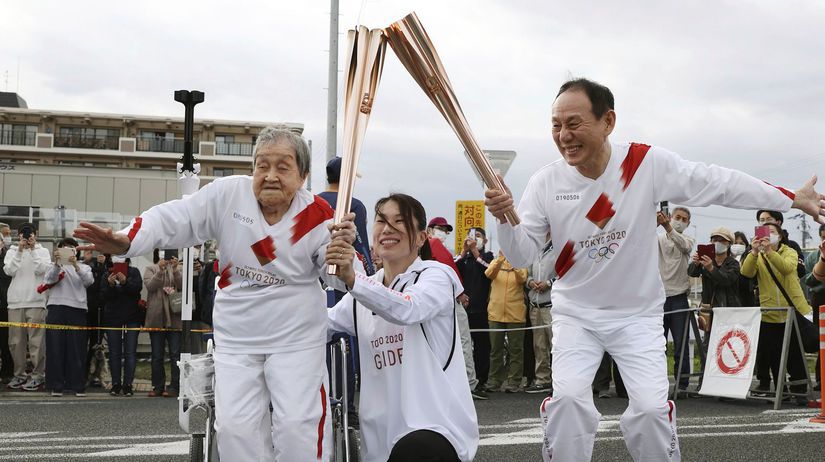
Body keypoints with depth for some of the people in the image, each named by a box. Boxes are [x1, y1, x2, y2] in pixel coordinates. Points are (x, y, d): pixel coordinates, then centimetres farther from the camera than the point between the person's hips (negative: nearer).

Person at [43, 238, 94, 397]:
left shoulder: (84, 268, 18)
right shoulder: (54, 267, 17)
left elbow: (89, 281, -5)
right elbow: (49, 279, -6)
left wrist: (76, 265, -21)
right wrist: (57, 263, -24)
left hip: (77, 310, 0)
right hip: (56, 309, 0)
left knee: (77, 349, -3)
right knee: (56, 348, -4)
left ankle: (78, 386, 0)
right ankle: (56, 385, 0)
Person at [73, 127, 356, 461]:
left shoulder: (317, 216, -11)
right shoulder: (229, 194, -10)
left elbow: (340, 279, -5)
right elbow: (174, 219, -11)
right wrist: (126, 241, -25)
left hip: (296, 338, -1)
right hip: (236, 337, 2)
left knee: (298, 426, -5)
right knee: (236, 426, -1)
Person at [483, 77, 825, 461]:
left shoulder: (648, 164, -16)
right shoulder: (546, 183, -13)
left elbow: (720, 184, -7)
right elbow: (522, 254, -11)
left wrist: (792, 200, -1)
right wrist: (506, 219, -32)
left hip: (638, 314, 0)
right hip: (575, 314, 1)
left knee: (651, 408, -10)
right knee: (568, 398, -18)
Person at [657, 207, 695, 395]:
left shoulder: (688, 241, 8)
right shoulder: (659, 239, 10)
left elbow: (683, 245, -16)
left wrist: (668, 227, -34)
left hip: (679, 297, -1)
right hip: (659, 296, 1)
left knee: (681, 345, -1)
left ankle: (683, 384, 4)